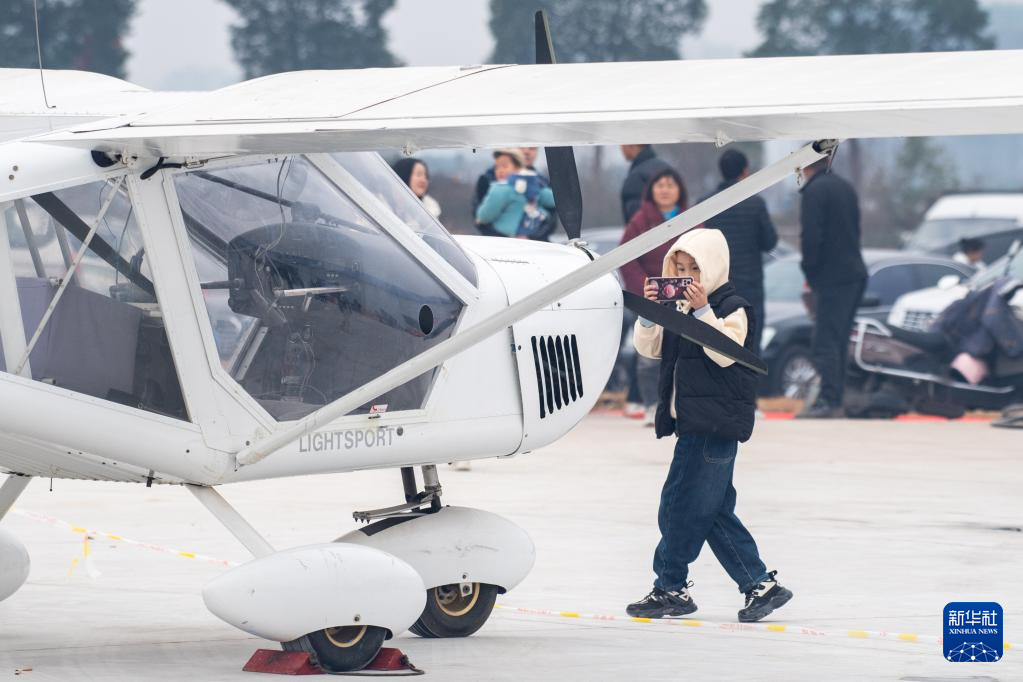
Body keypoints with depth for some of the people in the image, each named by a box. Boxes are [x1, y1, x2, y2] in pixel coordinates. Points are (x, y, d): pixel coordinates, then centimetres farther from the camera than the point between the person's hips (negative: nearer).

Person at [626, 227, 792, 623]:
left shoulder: (732, 307, -8)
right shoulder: (679, 308, 16)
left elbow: (725, 352, -21)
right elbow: (648, 348, 13)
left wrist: (703, 310, -26)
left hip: (717, 424, -9)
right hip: (693, 423, 9)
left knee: (681, 505, -7)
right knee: (713, 511, 10)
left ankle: (671, 588, 1)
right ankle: (760, 585, 12)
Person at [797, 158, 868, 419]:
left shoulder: (814, 191, -11)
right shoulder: (846, 187, 15)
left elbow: (811, 237, -18)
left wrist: (810, 271, -4)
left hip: (831, 278, -9)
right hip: (854, 274, 9)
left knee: (824, 343, -9)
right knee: (838, 341, 13)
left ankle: (828, 400, -15)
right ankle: (835, 400, 14)